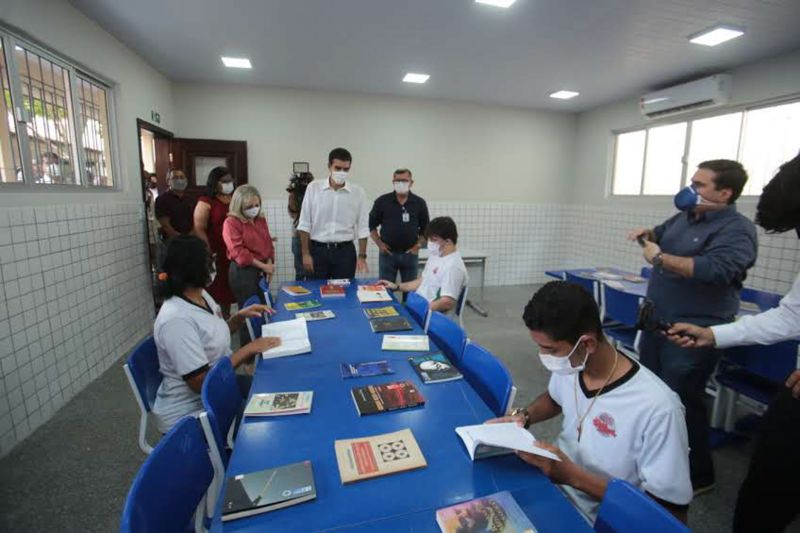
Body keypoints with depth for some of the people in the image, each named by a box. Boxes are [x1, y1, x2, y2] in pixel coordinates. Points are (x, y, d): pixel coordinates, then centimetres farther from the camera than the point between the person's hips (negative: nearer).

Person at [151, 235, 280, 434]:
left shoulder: (201, 296, -1)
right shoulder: (176, 320, -28)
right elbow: (200, 382, -28)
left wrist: (240, 316, -2)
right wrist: (248, 349, -25)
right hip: (188, 413, -8)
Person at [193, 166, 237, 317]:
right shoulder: (205, 202, -3)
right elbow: (199, 229, -8)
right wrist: (209, 253, -14)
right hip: (217, 254, -5)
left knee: (229, 287, 12)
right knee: (216, 288, 1)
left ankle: (226, 318, 25)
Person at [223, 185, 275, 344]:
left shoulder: (261, 220, 10)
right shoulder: (231, 222, -11)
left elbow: (268, 243, 13)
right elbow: (238, 252, -17)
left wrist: (269, 264, -4)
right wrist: (263, 266, -17)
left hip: (261, 271, 7)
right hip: (243, 272, -7)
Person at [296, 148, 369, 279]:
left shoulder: (358, 192, -2)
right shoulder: (313, 188, -3)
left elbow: (362, 227, 1)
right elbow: (305, 224, -1)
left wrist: (362, 256, -5)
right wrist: (306, 253, -5)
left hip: (345, 251, 0)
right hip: (318, 250, 0)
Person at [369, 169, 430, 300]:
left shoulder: (419, 203, 1)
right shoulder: (382, 201, -1)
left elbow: (426, 229, 9)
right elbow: (372, 225, 5)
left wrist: (418, 245, -1)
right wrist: (379, 243, -3)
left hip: (410, 254, 1)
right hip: (387, 253, -1)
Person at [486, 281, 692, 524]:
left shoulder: (658, 409, -27)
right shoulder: (569, 365, -9)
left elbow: (672, 512, -18)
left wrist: (574, 476, -24)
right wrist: (524, 416, -5)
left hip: (598, 520, -6)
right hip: (554, 484, 6)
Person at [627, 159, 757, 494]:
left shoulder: (736, 230, -15)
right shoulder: (684, 217, 10)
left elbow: (715, 270, -31)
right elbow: (662, 234, 31)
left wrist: (659, 258, -22)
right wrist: (647, 233, 8)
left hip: (692, 333, -8)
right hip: (656, 323, 9)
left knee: (680, 403, 1)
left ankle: (697, 475, 23)